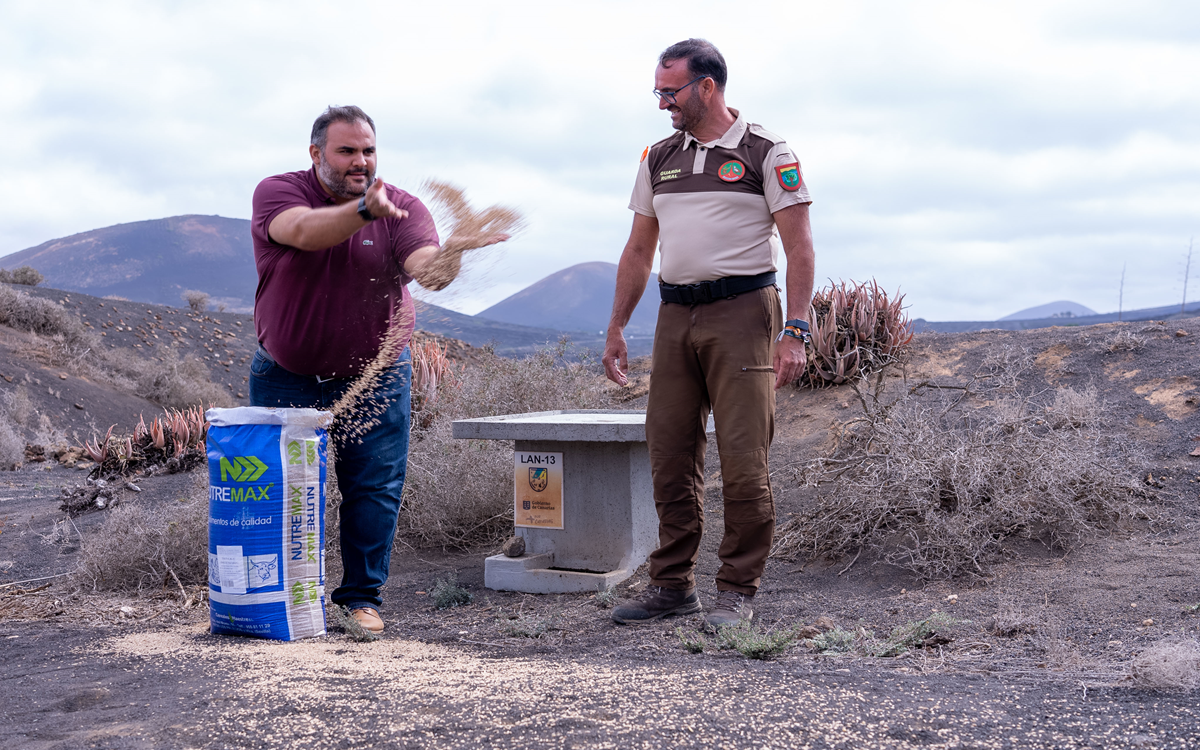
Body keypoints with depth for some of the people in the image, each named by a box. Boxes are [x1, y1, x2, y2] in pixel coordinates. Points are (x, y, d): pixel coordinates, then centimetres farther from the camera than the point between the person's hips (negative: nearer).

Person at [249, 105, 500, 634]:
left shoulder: (403, 209, -7)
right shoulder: (277, 193, -9)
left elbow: (424, 267, -25)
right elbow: (305, 231, -33)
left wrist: (446, 261, -50)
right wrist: (365, 210, -50)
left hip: (375, 377, 1)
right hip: (285, 377, 0)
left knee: (376, 488, -1)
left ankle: (362, 595, 14)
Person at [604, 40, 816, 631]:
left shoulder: (766, 154, -2)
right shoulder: (659, 158, 15)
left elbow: (799, 249, -5)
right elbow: (638, 251, 20)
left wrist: (795, 333, -14)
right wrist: (616, 328, 15)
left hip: (741, 312, -5)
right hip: (675, 316, 5)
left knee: (743, 460, -7)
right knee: (670, 457, 5)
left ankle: (738, 591, 2)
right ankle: (673, 585, 15)